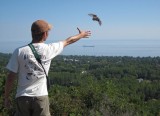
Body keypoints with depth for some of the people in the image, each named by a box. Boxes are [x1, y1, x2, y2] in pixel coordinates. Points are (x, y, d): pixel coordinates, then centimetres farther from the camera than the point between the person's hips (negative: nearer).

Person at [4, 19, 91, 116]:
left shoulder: (19, 51, -8)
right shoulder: (50, 49, -4)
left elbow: (10, 78, -6)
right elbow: (69, 41, 15)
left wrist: (6, 97, 8)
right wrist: (81, 35, 33)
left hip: (22, 97, 0)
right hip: (41, 97, 0)